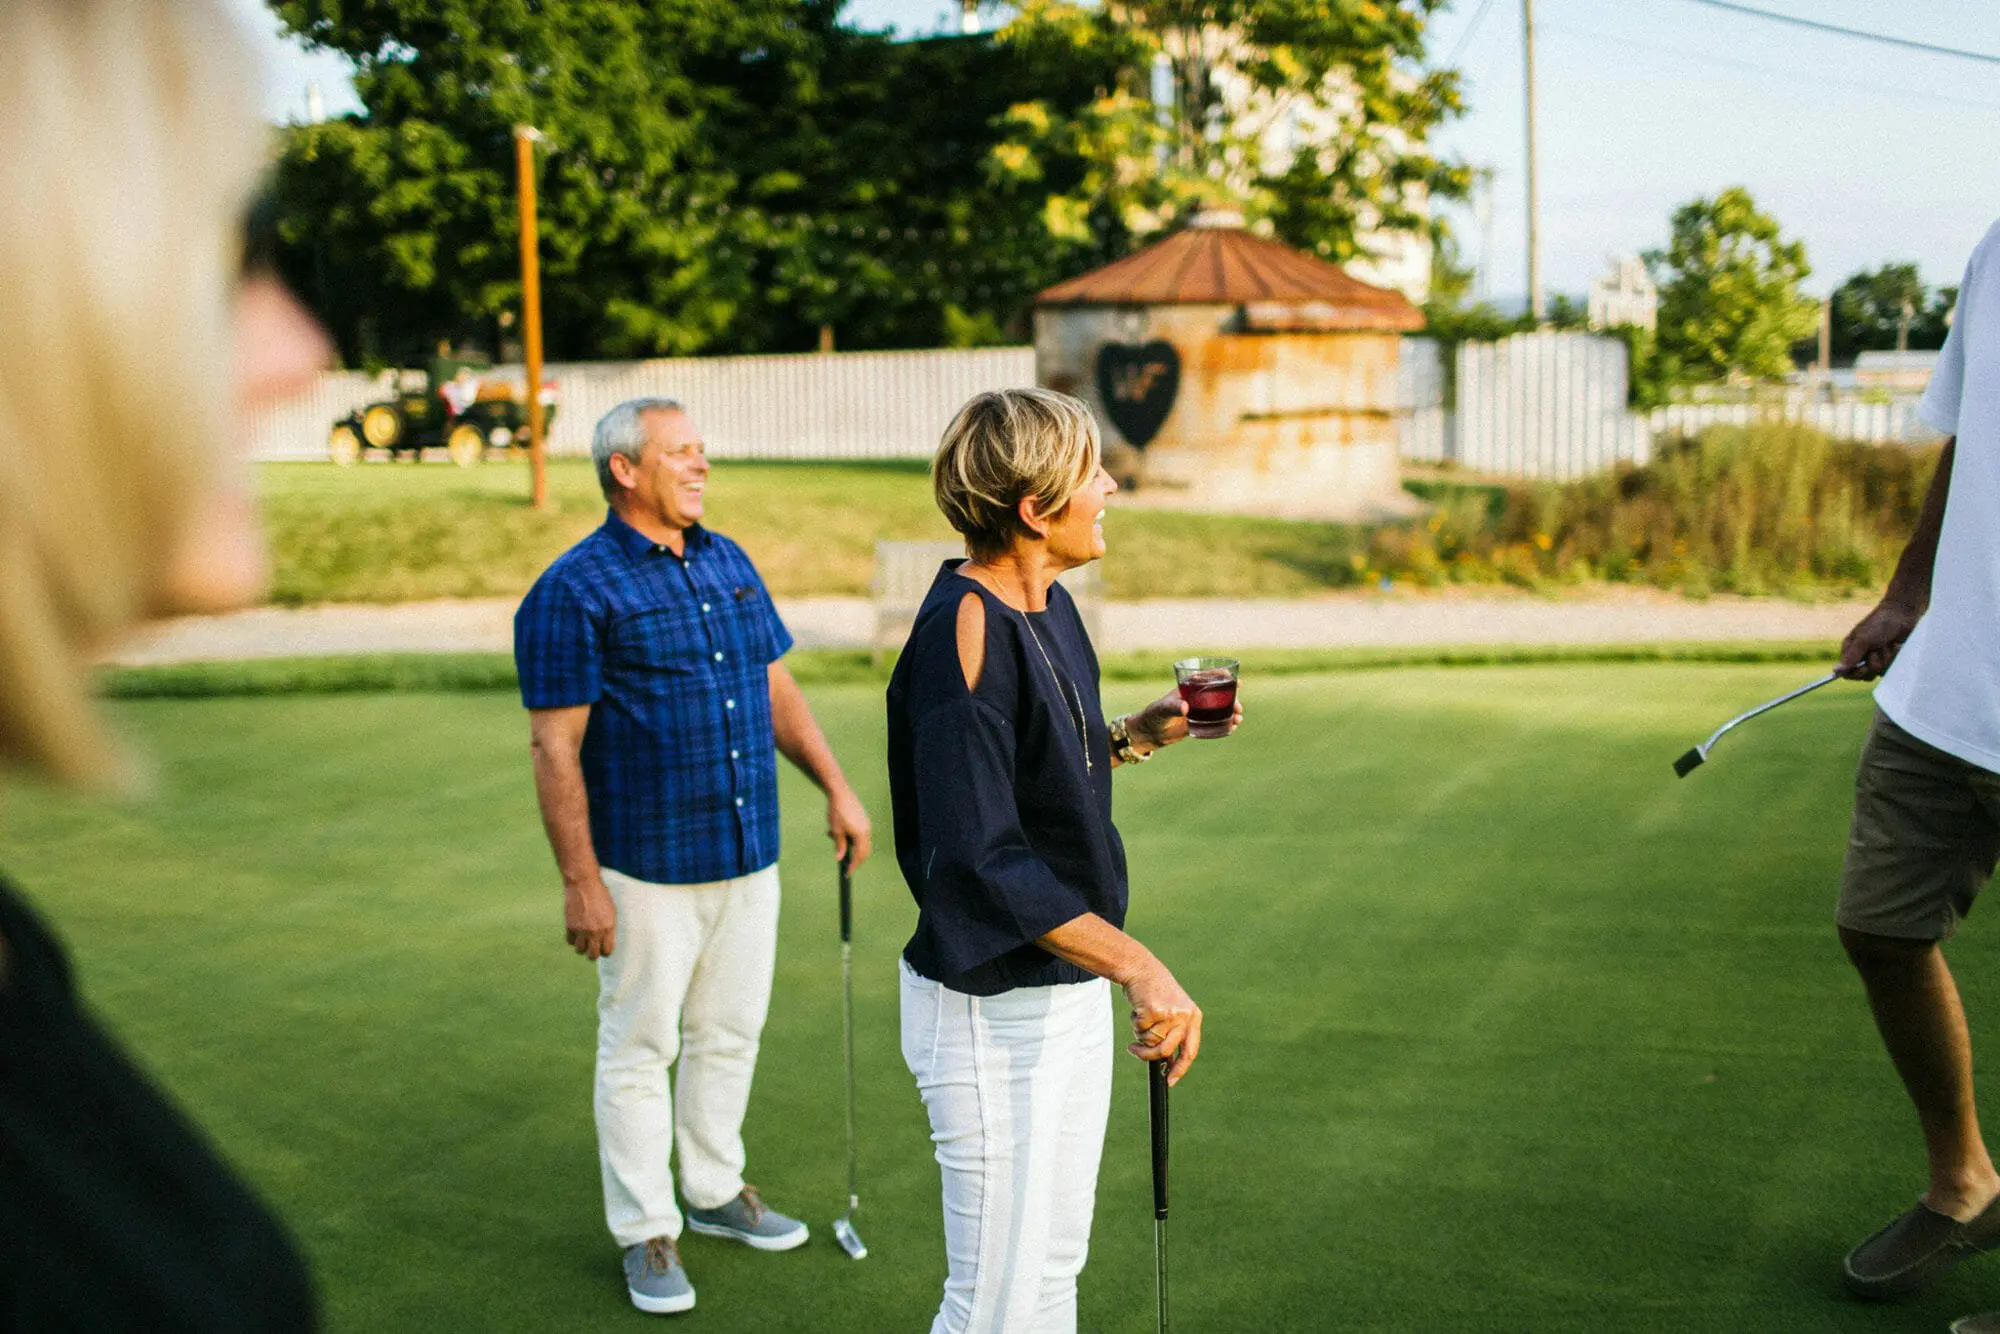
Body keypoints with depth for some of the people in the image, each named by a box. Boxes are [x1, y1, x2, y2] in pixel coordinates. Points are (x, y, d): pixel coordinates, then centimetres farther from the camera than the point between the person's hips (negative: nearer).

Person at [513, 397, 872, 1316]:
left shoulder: (729, 562, 10)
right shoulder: (574, 591, -12)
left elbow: (775, 686, 17)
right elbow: (554, 747, -14)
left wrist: (836, 788, 12)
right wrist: (580, 881, -17)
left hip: (750, 856, 7)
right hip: (648, 869, -6)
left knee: (730, 1033, 17)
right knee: (640, 1049, 5)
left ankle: (716, 1191, 34)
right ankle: (646, 1232, 18)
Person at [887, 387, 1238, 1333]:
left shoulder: (1049, 607, 7)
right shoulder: (964, 636, -24)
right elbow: (982, 859, -28)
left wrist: (1136, 735, 4)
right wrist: (1137, 965, -31)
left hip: (1073, 992, 10)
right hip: (990, 1013, -10)